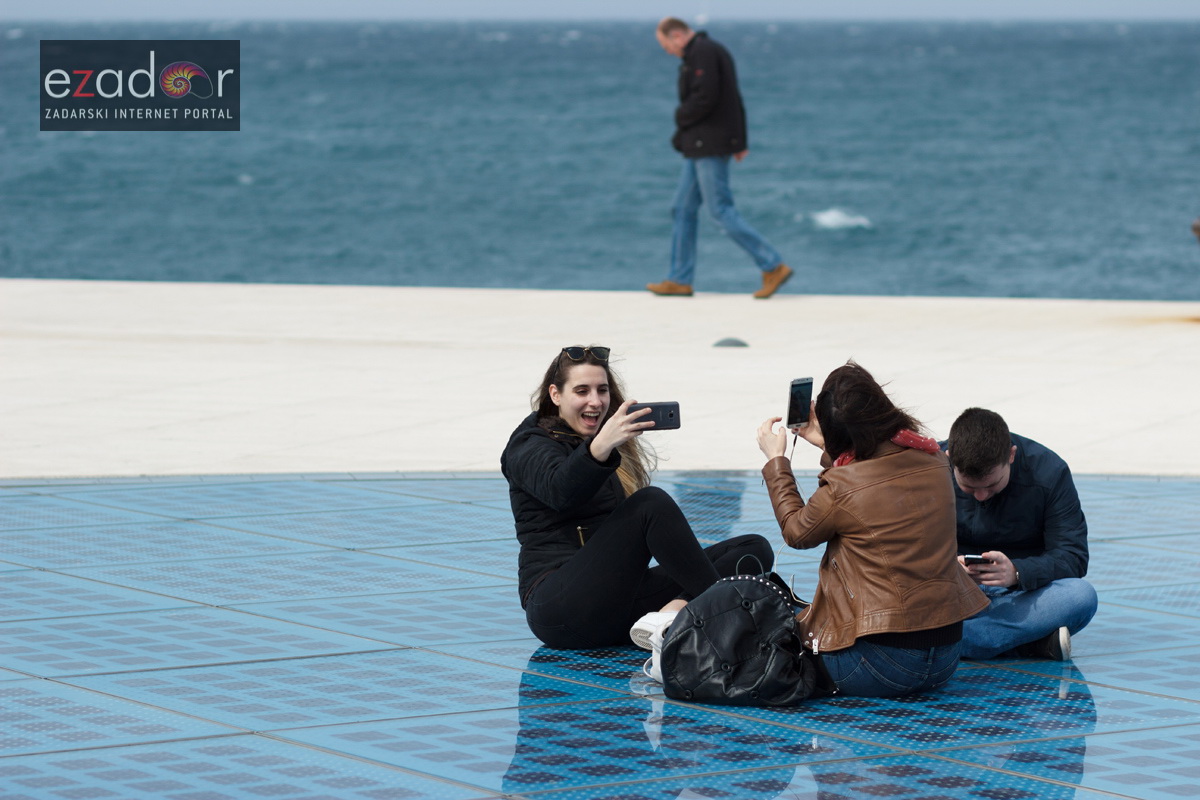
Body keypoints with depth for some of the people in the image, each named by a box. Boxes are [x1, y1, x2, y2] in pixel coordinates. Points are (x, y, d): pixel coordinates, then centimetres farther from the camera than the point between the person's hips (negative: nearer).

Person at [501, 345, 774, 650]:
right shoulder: (531, 446, 4)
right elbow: (559, 491, -22)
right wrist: (600, 447, -40)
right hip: (561, 607, -7)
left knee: (754, 549, -9)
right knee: (652, 503, -29)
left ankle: (670, 614, -35)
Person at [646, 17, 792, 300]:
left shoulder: (702, 52, -15)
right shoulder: (714, 50, 18)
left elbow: (704, 97, -25)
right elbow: (733, 98, 20)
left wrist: (680, 118, -7)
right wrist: (740, 141, 19)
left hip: (710, 147, -11)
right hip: (701, 147, 11)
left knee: (721, 210, -10)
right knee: (684, 209, 12)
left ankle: (774, 266, -9)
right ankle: (679, 280, 14)